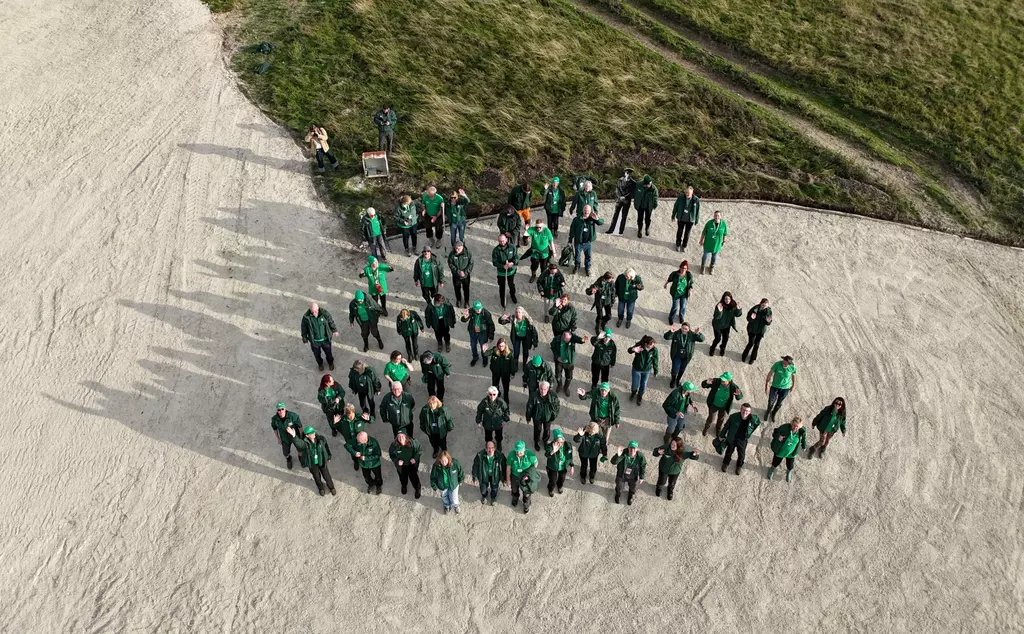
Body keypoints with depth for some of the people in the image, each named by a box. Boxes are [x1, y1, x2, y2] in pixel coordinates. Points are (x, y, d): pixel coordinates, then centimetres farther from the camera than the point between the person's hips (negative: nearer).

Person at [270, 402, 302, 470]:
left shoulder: (293, 416, -36)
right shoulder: (274, 419, -27)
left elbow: (300, 426, -20)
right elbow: (275, 428, -5)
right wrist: (278, 438, 5)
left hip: (296, 436, -2)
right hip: (285, 438, 2)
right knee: (286, 453, 22)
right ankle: (288, 458, 60)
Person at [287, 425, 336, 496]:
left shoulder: (321, 439, -22)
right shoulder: (305, 443, -30)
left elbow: (326, 448, -4)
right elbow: (299, 444, -55)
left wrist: (328, 457, 11)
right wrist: (294, 436, -77)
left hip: (321, 462, 1)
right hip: (312, 464, -1)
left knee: (326, 475, 20)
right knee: (317, 477, 23)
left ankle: (331, 487, 50)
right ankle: (320, 489, 55)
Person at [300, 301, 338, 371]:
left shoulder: (324, 313, -22)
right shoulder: (306, 317, -24)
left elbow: (331, 321, -3)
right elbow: (304, 328, -8)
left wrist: (334, 330, 8)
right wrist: (305, 338, 2)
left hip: (325, 339, 1)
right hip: (314, 341, -1)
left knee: (328, 352, 24)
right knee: (317, 354, 23)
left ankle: (330, 362, 55)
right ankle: (320, 364, 55)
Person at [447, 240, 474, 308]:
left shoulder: (468, 253, -15)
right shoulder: (452, 254, -14)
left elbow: (471, 264, -9)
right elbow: (450, 264, -12)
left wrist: (465, 272, -20)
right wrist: (458, 272, -22)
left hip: (466, 275, -1)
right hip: (456, 276, 1)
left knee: (466, 289, 12)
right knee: (457, 289, 18)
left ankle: (466, 302, 35)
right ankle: (458, 301, 44)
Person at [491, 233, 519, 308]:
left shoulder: (512, 247, -17)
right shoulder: (496, 250, -20)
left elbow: (516, 257, -15)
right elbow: (494, 262, -17)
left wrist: (513, 263, -36)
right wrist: (503, 266, -33)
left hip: (511, 271, 2)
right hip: (501, 272, -2)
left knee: (512, 285, 24)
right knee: (502, 286, 16)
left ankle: (512, 295, 54)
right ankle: (502, 299, 41)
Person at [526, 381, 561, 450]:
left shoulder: (553, 395, -29)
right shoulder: (534, 396, -32)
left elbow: (557, 406, -10)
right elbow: (529, 407, -16)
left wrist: (554, 415, -6)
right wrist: (528, 418, -4)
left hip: (548, 417, 1)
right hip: (537, 417, -1)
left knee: (547, 430, 26)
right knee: (537, 430, 24)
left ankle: (545, 440, 59)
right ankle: (536, 442, 56)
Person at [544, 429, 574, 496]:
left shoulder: (567, 445, -25)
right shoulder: (550, 446, -35)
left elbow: (569, 457, -8)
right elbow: (547, 455, -55)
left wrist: (571, 466, -2)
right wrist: (553, 452, -75)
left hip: (563, 467, 3)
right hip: (552, 467, -3)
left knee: (562, 479, 28)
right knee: (553, 481, 18)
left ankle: (559, 486, 64)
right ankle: (550, 489, 54)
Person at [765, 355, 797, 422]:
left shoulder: (793, 367, -21)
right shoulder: (777, 364, -25)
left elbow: (794, 376, 0)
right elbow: (770, 374, -14)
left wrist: (794, 385, 14)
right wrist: (767, 385, -11)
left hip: (785, 388, 1)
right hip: (775, 387, -1)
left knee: (779, 403, 18)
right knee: (771, 402, 11)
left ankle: (773, 414, 48)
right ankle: (768, 412, 45)